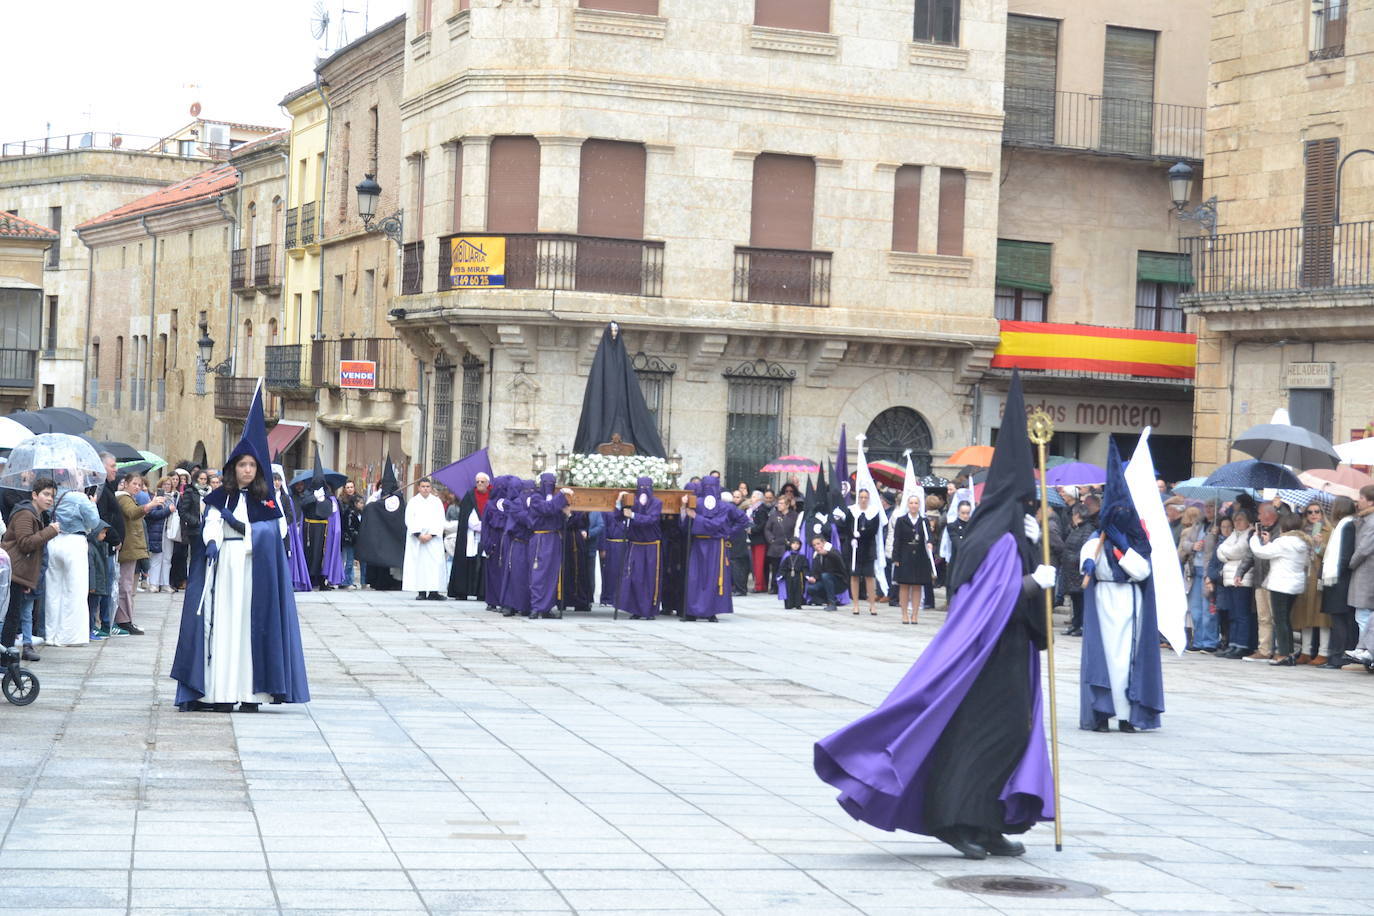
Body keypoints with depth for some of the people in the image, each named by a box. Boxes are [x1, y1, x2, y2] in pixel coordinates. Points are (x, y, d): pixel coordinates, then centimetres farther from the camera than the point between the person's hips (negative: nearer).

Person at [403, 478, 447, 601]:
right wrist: (418, 535, -12)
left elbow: (440, 521, 2)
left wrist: (431, 534, -10)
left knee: (434, 562, -9)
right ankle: (421, 592, -3)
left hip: (433, 539, 0)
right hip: (416, 539, 0)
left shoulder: (437, 502, 9)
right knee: (418, 563, -4)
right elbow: (409, 520, 0)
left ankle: (433, 591, -10)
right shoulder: (413, 502, 8)